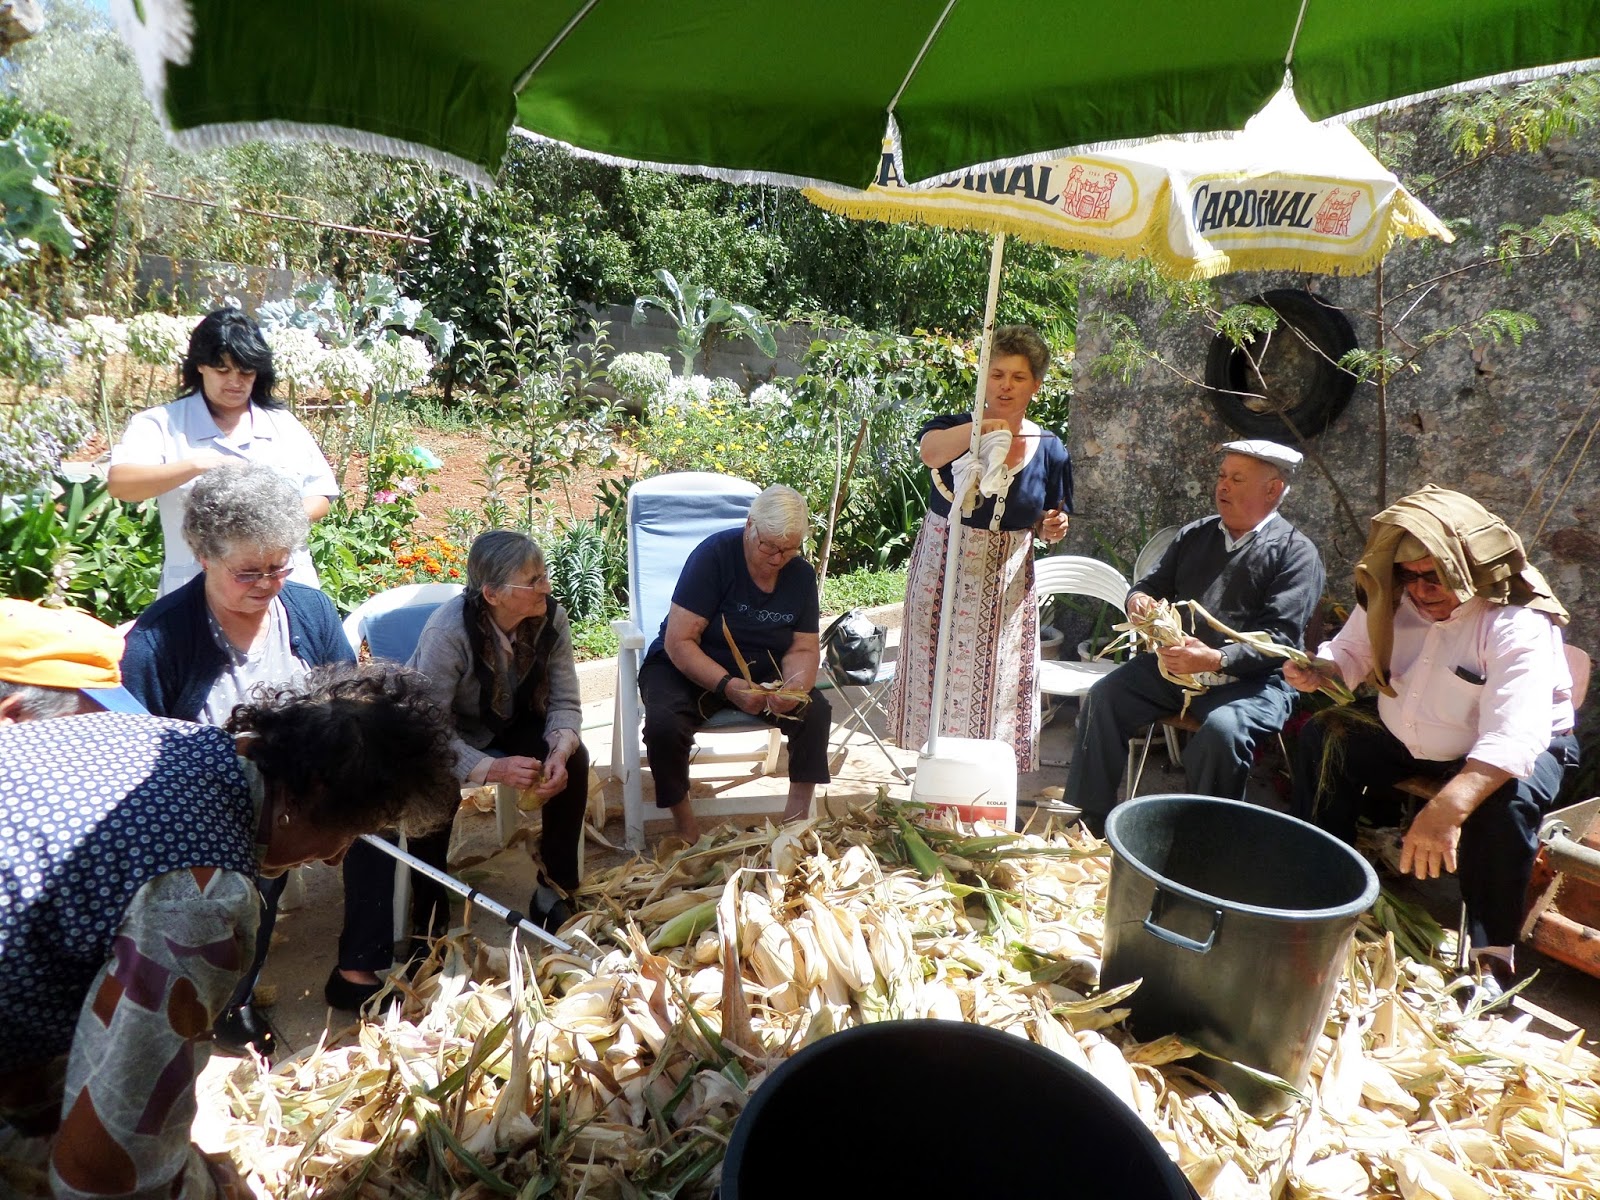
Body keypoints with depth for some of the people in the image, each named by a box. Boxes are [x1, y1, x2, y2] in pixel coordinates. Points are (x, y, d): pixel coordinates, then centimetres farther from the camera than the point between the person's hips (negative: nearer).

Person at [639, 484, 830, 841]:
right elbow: (679, 642, -23)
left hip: (761, 673, 4)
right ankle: (686, 827, -11)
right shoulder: (713, 555, -20)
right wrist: (727, 686, -36)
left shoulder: (801, 574, -3)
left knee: (815, 710, -22)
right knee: (664, 724, -33)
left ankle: (797, 817, -6)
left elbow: (803, 649, -1)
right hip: (688, 669, -4)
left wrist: (796, 684, -25)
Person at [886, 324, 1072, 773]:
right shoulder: (955, 429, -6)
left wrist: (1052, 529, -11)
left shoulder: (1049, 450, 1)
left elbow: (1044, 525, 12)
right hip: (942, 573, -1)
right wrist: (982, 428, -47)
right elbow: (930, 451, -32)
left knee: (994, 686, 6)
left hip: (1005, 584, 2)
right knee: (939, 676, 6)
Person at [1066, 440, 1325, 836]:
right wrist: (1138, 599, -6)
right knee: (1104, 697, -13)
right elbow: (1153, 584, 21)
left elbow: (1280, 637, -15)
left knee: (1222, 730, -34)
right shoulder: (1195, 535, 14)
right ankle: (1087, 820, -5)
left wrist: (1217, 660, -31)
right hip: (1174, 665, 6)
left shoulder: (1295, 552, -5)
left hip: (1252, 679, -5)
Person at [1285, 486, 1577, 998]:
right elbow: (1351, 653, 2)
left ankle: (1491, 953, -17)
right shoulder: (1392, 599, -13)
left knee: (1507, 800, -34)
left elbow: (1511, 739, -42)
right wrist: (1319, 671, -25)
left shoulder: (1520, 624, -32)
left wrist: (1448, 808, -57)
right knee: (1324, 739, -10)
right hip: (1403, 734, 6)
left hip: (1518, 745, -5)